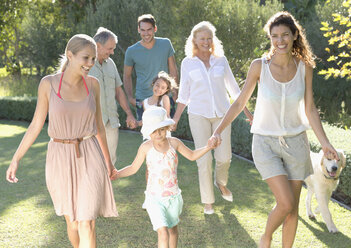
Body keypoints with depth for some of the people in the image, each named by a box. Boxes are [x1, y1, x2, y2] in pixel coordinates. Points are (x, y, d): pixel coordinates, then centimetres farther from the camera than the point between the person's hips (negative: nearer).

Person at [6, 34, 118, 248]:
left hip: (89, 160, 0)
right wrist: (16, 160, -1)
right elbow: (36, 124, -1)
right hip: (61, 160, 0)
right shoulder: (48, 83, -8)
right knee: (72, 221, 16)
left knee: (87, 225, -6)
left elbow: (98, 124, 8)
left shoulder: (93, 84, -2)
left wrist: (108, 160, 15)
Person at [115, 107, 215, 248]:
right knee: (163, 233, -15)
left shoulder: (174, 143, -4)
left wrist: (208, 147, -3)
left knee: (173, 229, 21)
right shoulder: (146, 147, -11)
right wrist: (114, 174, -11)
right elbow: (133, 168, 0)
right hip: (155, 198, -3)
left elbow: (192, 155, 10)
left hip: (173, 196, 3)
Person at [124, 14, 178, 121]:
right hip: (143, 100, -1)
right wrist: (130, 98, 0)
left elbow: (173, 70, 9)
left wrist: (174, 92, 3)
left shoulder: (166, 44, 1)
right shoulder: (131, 51, -3)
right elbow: (127, 76, 9)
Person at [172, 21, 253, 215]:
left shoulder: (221, 60, 4)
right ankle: (208, 201, 10)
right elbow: (184, 93, 6)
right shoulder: (188, 63, 0)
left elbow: (233, 86, 13)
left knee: (224, 156, 0)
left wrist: (245, 110, 14)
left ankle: (221, 183, 34)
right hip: (198, 114, -2)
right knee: (204, 159, -5)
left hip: (222, 113, 2)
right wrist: (175, 119, 3)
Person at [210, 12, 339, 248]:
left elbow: (310, 110, 2)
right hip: (266, 142, -3)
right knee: (286, 203, -13)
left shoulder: (304, 67, -5)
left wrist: (326, 144, -2)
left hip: (296, 142, 3)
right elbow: (239, 103, -4)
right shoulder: (260, 66, -12)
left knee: (293, 209, 8)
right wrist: (219, 130, -14)